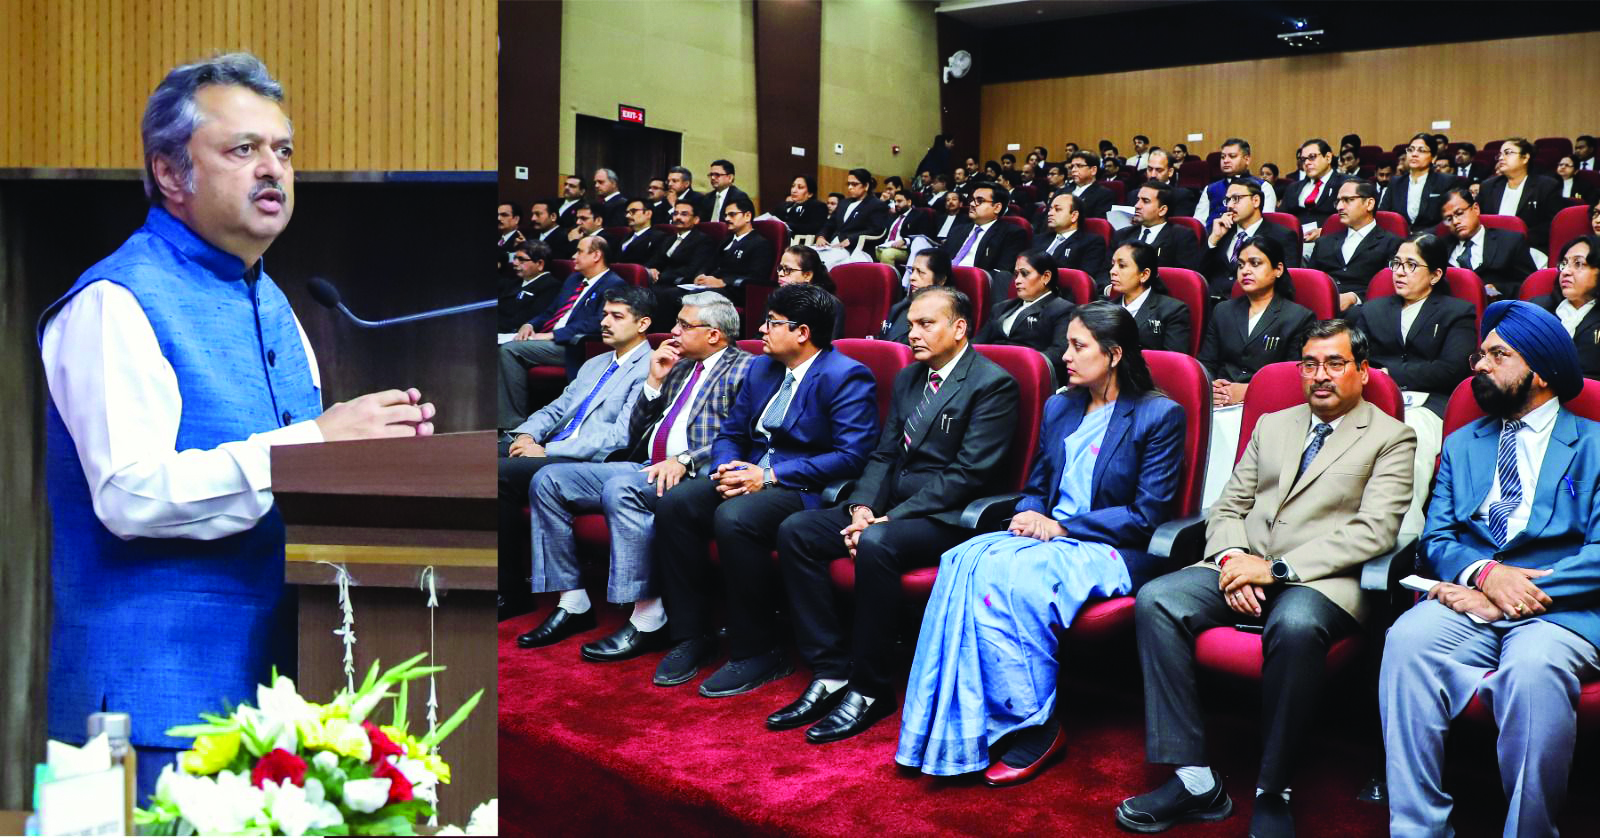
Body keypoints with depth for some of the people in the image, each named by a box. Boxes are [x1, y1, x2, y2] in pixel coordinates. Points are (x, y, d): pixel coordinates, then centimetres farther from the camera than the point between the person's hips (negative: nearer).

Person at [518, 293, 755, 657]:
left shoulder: (745, 368, 1)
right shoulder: (679, 367, 24)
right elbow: (636, 434, 21)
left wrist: (685, 460, -23)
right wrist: (654, 381, 9)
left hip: (693, 475, -8)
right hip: (647, 467, 9)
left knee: (620, 487, -36)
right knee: (548, 480, -4)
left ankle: (648, 620, -30)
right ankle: (573, 605, -2)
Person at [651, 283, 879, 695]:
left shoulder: (847, 377, -9)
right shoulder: (761, 368, 17)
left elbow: (851, 456, -19)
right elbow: (730, 433, 20)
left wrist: (770, 476, -21)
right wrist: (727, 468, -5)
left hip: (808, 491, -8)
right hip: (751, 478, 8)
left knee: (733, 518, -34)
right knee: (673, 503, -15)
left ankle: (756, 653, -19)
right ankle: (691, 636, -5)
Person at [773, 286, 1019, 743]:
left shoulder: (993, 384, -8)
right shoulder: (908, 378, 17)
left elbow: (969, 473, -16)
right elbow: (884, 455, 15)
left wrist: (891, 518, -20)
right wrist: (862, 506, -6)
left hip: (948, 515, -8)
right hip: (891, 505, 8)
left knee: (876, 545, -36)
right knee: (795, 530, -11)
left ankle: (871, 689, -20)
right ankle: (830, 672, -10)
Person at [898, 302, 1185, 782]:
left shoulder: (1159, 415, -3)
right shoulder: (1058, 409, 18)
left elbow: (1147, 515, -8)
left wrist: (1061, 527, -14)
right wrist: (1031, 516, -3)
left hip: (1112, 552, -6)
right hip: (1047, 537, 6)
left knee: (1006, 577, -33)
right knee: (961, 562, -26)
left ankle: (1036, 726, -19)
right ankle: (958, 730, -26)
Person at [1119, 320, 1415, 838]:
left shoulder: (1391, 438, 7)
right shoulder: (1271, 426, 23)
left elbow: (1374, 531, -7)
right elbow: (1228, 507, 19)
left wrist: (1277, 568, -16)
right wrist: (1232, 557, -5)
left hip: (1321, 579, -5)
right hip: (1245, 566, 5)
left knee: (1295, 625, -39)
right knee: (1155, 600, -23)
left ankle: (1272, 794, -22)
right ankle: (1195, 781, -21)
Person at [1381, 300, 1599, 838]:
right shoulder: (1461, 445, 24)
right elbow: (1435, 540, 12)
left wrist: (1526, 592, -13)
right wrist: (1484, 573, -10)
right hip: (1468, 600, 3)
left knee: (1533, 668, -37)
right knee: (1407, 639, -31)